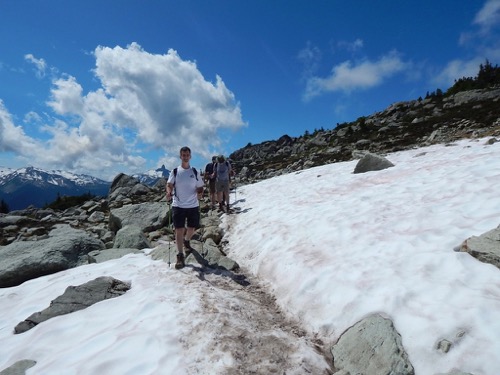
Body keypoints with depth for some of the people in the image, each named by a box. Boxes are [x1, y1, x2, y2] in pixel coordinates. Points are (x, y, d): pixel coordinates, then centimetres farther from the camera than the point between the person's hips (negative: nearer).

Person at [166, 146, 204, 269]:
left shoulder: (195, 171, 5)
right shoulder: (175, 171, 1)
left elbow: (200, 187, 8)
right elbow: (169, 185, -4)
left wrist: (200, 194, -13)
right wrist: (169, 192, -25)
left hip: (193, 205, 2)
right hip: (178, 206, -2)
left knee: (192, 228, 13)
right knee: (179, 230, -3)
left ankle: (186, 241, 46)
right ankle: (180, 256, 6)